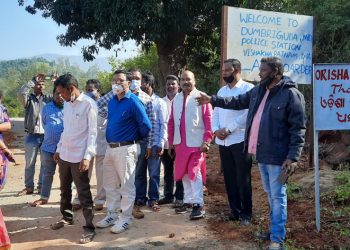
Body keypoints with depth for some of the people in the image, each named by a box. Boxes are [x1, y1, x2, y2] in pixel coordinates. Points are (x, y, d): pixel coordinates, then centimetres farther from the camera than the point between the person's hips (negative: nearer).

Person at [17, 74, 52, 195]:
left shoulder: (48, 98, 7)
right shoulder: (28, 98, 2)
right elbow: (21, 92, -17)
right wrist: (33, 80, -16)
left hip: (46, 136, 1)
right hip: (32, 136, -1)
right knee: (29, 163, 7)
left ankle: (42, 186, 19)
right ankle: (29, 187, 18)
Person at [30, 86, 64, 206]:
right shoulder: (47, 108, 8)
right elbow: (44, 123, 19)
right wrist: (50, 135, 13)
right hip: (48, 146, 4)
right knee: (47, 174, 14)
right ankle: (44, 197, 27)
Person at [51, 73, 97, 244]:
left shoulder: (88, 104, -12)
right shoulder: (67, 104, 10)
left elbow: (93, 132, -14)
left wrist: (87, 156, -20)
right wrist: (59, 149, 18)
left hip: (79, 157, -7)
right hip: (64, 155, 7)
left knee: (83, 193, -2)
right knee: (64, 190, 19)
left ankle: (89, 227, 8)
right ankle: (67, 217, 38)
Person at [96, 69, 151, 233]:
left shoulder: (133, 102, -13)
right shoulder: (112, 101, 10)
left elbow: (146, 126, -13)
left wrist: (136, 138, 3)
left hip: (126, 148, -8)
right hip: (110, 148, 8)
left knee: (126, 186, 3)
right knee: (110, 185, 16)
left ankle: (125, 219, 14)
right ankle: (111, 215, 29)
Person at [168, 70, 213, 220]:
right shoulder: (176, 99, 13)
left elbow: (209, 120, -9)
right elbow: (171, 122, 14)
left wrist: (206, 141, -16)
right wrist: (171, 142, 10)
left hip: (196, 143, -6)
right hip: (180, 143, 6)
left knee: (194, 172, -6)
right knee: (184, 174, 13)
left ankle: (198, 204, 0)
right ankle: (188, 201, 25)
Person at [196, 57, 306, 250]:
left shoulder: (291, 94, -14)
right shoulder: (258, 91, 9)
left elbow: (298, 129, -15)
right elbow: (238, 102, 23)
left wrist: (293, 156, -20)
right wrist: (212, 100, 21)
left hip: (277, 156, -8)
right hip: (261, 154, 8)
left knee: (278, 196, 1)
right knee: (271, 195, 19)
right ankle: (276, 228, 35)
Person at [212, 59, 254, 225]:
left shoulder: (248, 88, -5)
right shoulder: (221, 91, 16)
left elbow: (248, 114, -15)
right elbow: (216, 112, 14)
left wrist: (228, 129, -16)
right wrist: (216, 130, -5)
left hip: (240, 140, -6)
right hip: (223, 141, 6)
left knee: (243, 179, 0)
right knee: (229, 178, 11)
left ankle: (246, 213, 13)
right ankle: (235, 210, 23)